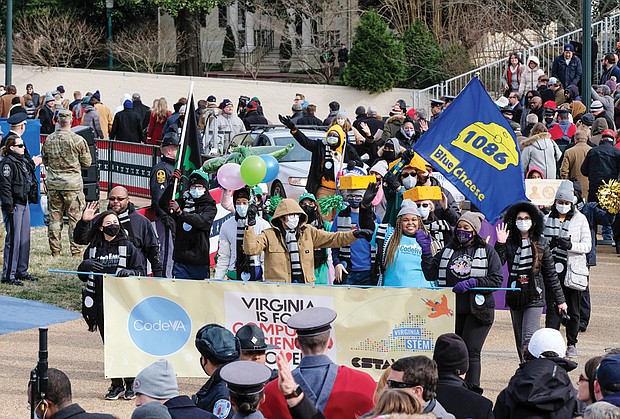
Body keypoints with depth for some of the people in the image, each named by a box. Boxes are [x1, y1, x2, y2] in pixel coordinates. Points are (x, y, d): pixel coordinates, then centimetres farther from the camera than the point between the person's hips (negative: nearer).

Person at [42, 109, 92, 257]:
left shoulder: (49, 139, 1)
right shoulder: (78, 140, -10)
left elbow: (44, 160, 11)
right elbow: (87, 162, -2)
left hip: (53, 183, 3)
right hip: (72, 183, -3)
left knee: (54, 217, 10)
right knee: (75, 218, 3)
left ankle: (55, 251, 13)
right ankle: (76, 250, 3)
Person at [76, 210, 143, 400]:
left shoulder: (128, 247, 4)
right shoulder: (93, 249, 11)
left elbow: (140, 272, 3)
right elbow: (83, 276, 14)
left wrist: (128, 272, -18)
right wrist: (86, 265, -7)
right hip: (100, 304, 2)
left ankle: (130, 384, 8)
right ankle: (116, 385, 12)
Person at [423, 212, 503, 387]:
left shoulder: (487, 251, 3)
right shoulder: (448, 250, 14)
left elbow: (497, 280, -6)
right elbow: (430, 273, 8)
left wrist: (472, 283, -17)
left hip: (477, 310, -4)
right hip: (452, 310, 4)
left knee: (471, 353, -10)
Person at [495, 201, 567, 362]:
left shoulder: (541, 243, 2)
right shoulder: (509, 243, 2)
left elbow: (551, 273, 7)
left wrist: (560, 299, 8)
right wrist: (500, 244, -20)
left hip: (535, 297, -3)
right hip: (515, 297, 3)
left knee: (528, 339, -15)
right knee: (520, 341, 10)